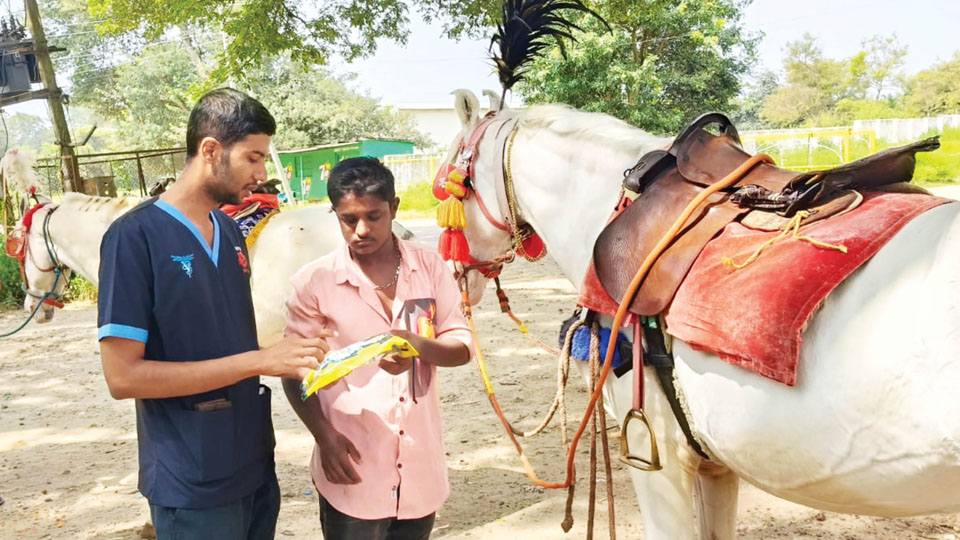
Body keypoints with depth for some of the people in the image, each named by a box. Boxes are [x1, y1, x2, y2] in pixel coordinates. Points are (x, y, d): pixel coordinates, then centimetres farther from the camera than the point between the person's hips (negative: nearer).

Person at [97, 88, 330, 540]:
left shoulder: (231, 233, 6)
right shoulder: (135, 236, -15)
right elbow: (122, 376, -19)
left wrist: (291, 355, -2)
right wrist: (259, 361, -23)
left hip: (256, 466, 7)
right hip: (193, 487, -7)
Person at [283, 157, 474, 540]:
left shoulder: (430, 268, -1)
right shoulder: (315, 282, -8)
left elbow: (463, 345, 0)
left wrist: (420, 345, -21)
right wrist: (325, 437, -14)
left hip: (420, 465, 3)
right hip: (353, 468, -2)